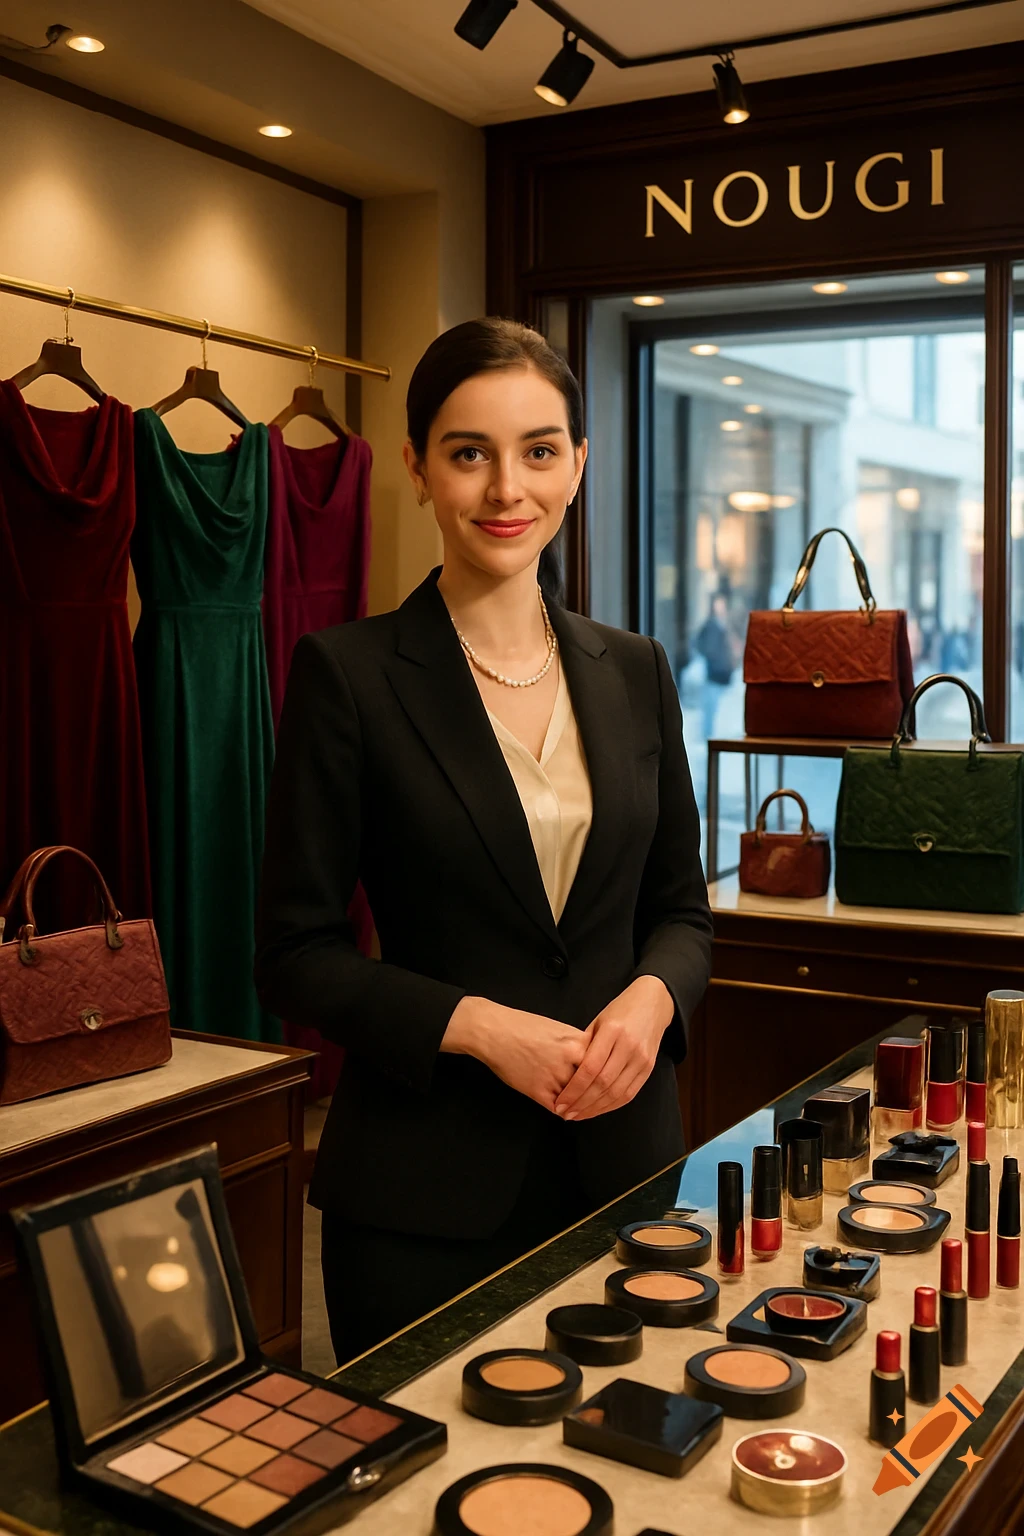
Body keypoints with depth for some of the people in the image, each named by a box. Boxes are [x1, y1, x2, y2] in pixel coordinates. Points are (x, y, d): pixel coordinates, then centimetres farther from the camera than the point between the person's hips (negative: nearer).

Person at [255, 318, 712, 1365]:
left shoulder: (633, 671, 5)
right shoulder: (348, 674, -8)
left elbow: (681, 907, 12)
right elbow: (294, 955, -7)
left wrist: (653, 997, -9)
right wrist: (475, 1024, -19)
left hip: (621, 1159, 4)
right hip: (424, 1193, -4)